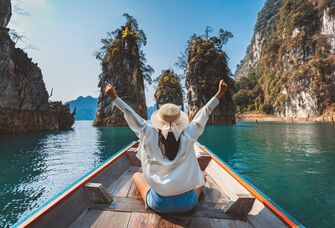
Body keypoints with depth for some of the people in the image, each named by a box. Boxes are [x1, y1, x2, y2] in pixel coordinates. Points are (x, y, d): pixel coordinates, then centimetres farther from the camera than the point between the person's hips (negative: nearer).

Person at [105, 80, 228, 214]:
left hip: (159, 204, -1)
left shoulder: (150, 136, -15)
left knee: (136, 175, 24)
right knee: (201, 176, 30)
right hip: (187, 204, 1)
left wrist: (114, 97, 7)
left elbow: (130, 115, -5)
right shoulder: (187, 137, -15)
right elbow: (204, 113, -5)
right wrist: (219, 94, 6)